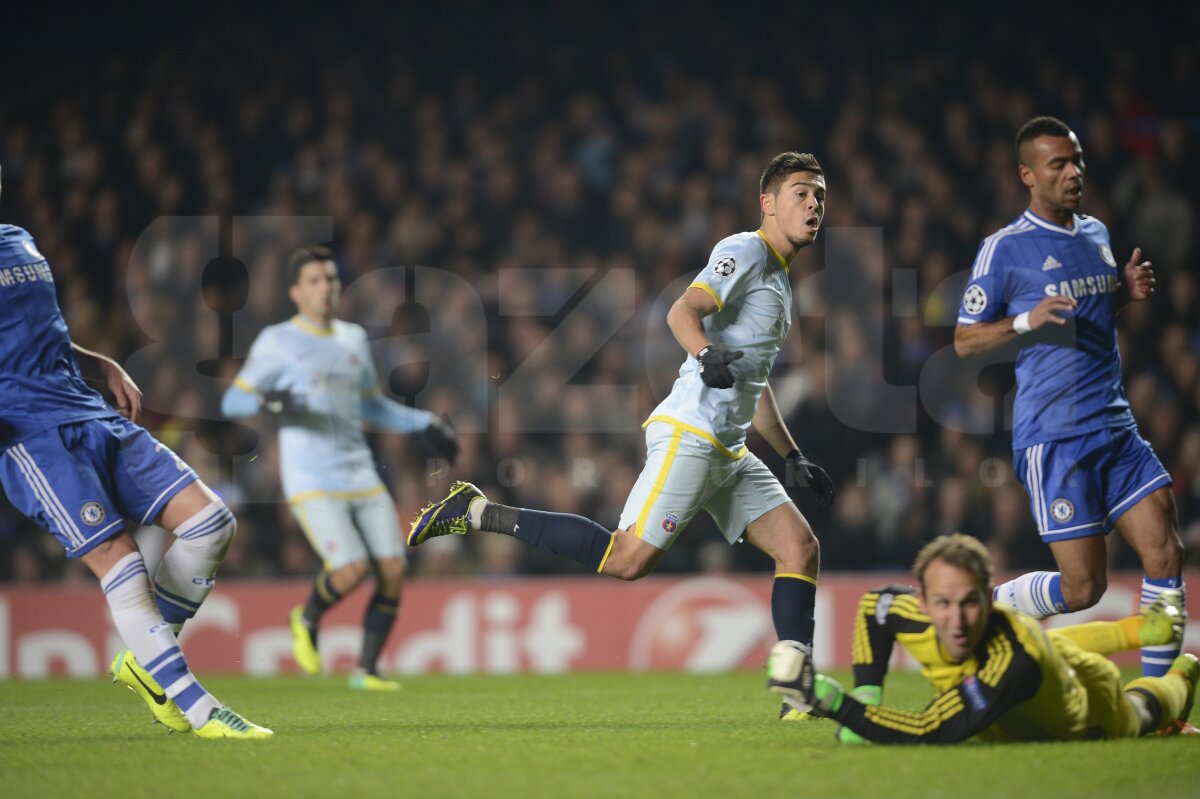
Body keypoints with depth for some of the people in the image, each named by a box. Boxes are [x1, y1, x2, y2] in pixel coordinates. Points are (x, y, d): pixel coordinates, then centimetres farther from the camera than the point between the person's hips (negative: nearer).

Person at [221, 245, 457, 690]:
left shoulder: (354, 339, 17)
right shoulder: (278, 342, -1)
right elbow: (231, 402, -2)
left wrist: (423, 424, 22)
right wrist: (267, 402, -23)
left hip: (361, 477, 6)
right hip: (311, 482, -6)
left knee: (392, 569, -5)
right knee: (352, 568, -20)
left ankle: (367, 670, 8)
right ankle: (307, 619, 12)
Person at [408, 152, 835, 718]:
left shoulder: (778, 280, 24)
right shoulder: (745, 251, -5)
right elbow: (682, 313, -21)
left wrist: (793, 458, 30)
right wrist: (709, 355, -41)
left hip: (729, 452, 9)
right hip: (688, 433, -9)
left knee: (801, 549, -2)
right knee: (626, 559, -17)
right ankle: (475, 512, -9)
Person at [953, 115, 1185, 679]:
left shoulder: (1096, 233, 14)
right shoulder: (1004, 249, -6)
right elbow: (964, 340, -3)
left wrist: (1127, 290, 7)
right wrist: (1026, 321, -20)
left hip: (1116, 429, 6)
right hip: (1054, 438, -6)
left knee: (1166, 555, -6)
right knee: (1082, 587, -7)